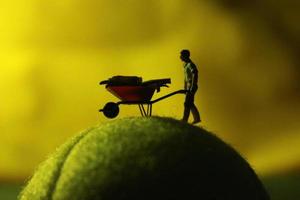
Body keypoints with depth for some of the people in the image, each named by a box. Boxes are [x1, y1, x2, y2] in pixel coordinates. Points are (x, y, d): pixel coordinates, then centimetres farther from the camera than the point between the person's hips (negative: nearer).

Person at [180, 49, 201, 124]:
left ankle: (184, 120, -6)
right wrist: (185, 87, 21)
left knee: (187, 103, -8)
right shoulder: (185, 65, 13)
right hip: (188, 86, 10)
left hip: (192, 87, -10)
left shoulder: (191, 65, -17)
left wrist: (192, 87, -26)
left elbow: (195, 76, -23)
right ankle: (197, 118, 22)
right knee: (190, 103, 14)